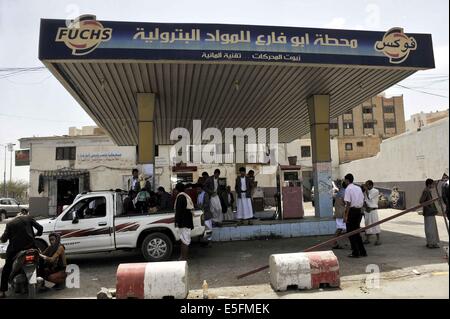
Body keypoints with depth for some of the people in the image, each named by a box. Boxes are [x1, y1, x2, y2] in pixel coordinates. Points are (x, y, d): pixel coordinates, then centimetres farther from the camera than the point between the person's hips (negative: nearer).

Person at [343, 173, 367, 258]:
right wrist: (360, 210, 19)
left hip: (352, 211, -8)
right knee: (357, 231, 17)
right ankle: (362, 252, 21)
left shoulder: (348, 189, -12)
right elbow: (363, 201, 13)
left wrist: (345, 216, -15)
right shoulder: (359, 188, 12)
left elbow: (348, 203, -17)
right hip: (359, 211, 8)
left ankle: (355, 253, 5)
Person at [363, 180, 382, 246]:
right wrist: (366, 207, -6)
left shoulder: (376, 191, -6)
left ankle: (378, 239, 1)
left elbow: (369, 197, -17)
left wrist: (366, 189, -12)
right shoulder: (366, 192, 11)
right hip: (366, 210, 6)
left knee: (375, 224, -5)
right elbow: (364, 200, 10)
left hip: (373, 210, -5)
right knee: (367, 224, 9)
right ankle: (367, 239, 15)